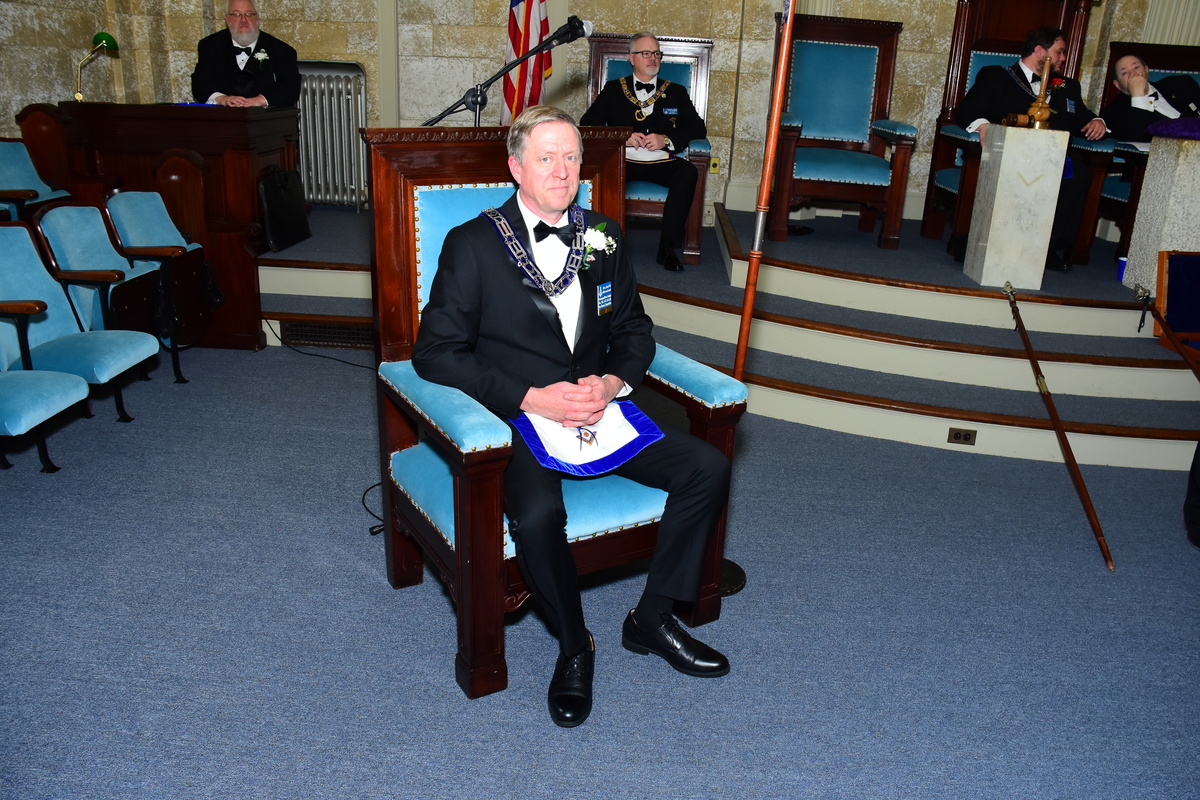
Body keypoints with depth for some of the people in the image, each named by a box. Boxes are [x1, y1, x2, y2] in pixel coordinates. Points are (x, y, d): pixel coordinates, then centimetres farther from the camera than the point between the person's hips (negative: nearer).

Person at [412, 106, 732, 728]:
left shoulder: (603, 238, 10)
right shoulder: (472, 244, -5)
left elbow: (634, 330, 16)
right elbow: (435, 351, -10)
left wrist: (613, 381, -8)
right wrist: (532, 397, -20)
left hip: (597, 407, 5)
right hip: (515, 420, -5)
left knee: (708, 468, -11)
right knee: (538, 513, -34)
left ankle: (652, 618, 6)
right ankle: (573, 646, -4)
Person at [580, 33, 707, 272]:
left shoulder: (676, 92, 19)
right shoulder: (614, 89, 18)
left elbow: (698, 129, 10)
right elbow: (587, 123, 8)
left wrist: (666, 140, -9)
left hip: (662, 163, 1)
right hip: (623, 161, 0)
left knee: (687, 171, -32)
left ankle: (668, 247, -28)